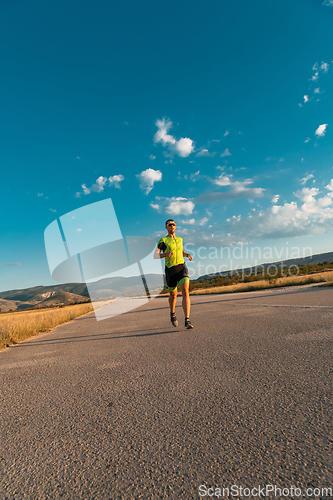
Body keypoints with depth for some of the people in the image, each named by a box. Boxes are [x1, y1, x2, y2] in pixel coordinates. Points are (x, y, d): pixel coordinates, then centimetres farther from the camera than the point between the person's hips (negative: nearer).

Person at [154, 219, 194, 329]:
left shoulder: (179, 239, 14)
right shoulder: (163, 240, -2)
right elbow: (155, 255, -9)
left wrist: (188, 255, 10)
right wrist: (166, 254, -29)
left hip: (182, 268, 2)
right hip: (170, 271, -2)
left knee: (185, 292, -19)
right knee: (173, 295, 14)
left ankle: (187, 321, -21)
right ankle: (172, 313, 45)